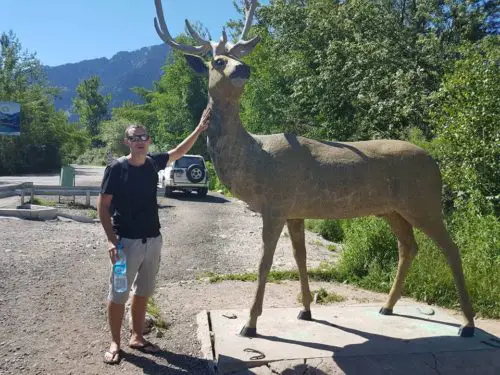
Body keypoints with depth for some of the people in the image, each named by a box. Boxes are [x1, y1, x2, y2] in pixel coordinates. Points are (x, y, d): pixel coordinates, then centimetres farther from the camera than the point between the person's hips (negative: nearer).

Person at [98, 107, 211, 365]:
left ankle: (137, 337, 31)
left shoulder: (153, 163, 3)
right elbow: (102, 205, -9)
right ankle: (114, 344, 21)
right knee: (118, 294, 5)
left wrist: (200, 128, 10)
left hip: (153, 239, 5)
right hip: (127, 241, -5)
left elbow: (179, 152, 18)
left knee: (143, 292, 16)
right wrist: (111, 239, -17)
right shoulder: (116, 168, -10)